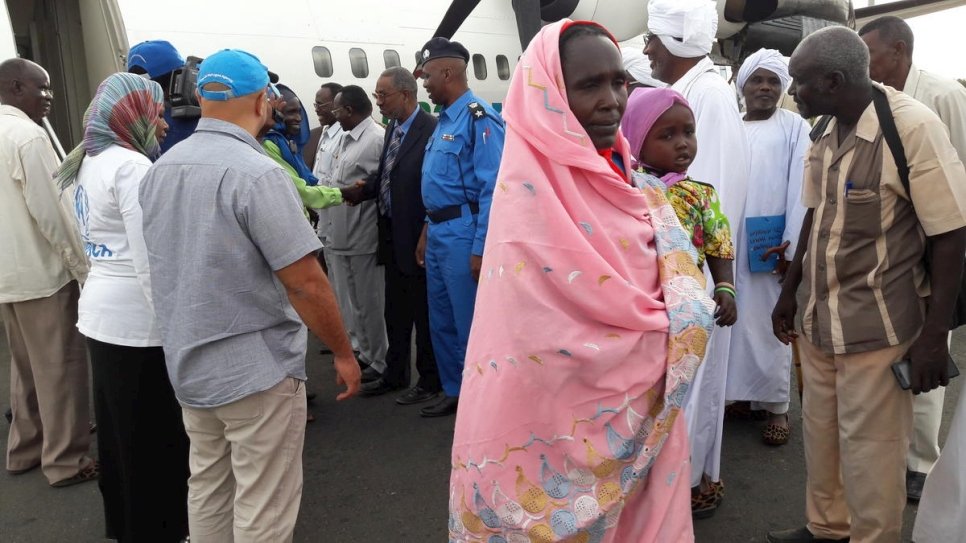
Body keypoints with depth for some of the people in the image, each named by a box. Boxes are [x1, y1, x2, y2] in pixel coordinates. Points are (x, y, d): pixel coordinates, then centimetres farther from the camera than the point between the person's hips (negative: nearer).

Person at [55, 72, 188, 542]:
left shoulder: (86, 164, 13)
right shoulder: (131, 166, -16)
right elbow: (149, 260, -21)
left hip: (101, 311, 10)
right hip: (137, 319, -10)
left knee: (118, 430, 19)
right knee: (154, 436, 2)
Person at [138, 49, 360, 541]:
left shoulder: (157, 171, 5)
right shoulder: (257, 173, -20)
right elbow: (305, 283, -21)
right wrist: (343, 353, -10)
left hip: (188, 363, 8)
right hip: (256, 368, -8)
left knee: (207, 488, 21)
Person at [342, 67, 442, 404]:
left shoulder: (430, 129, -17)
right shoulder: (393, 127, 11)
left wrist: (426, 237, -19)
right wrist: (361, 190, -2)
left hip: (416, 237, -8)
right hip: (392, 236, 9)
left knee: (423, 312, 5)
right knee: (395, 311, 19)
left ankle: (429, 381, 20)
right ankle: (395, 374, 33)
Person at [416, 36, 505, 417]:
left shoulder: (479, 118, -15)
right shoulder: (444, 120, 14)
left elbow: (492, 187, -20)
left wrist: (480, 249, -22)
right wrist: (427, 231, 18)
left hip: (464, 233, -9)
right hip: (438, 233, 10)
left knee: (471, 325, 2)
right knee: (442, 323, 18)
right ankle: (455, 392, 33)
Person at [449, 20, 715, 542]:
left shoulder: (622, 173, 3)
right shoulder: (532, 187, -21)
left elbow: (679, 276, 7)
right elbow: (565, 335, -22)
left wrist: (671, 324, -11)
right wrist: (660, 335, -8)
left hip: (637, 402, 7)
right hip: (572, 407, -7)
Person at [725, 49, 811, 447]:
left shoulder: (794, 127, 4)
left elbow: (800, 189, -3)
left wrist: (792, 245, -11)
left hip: (769, 244, -2)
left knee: (767, 323, 2)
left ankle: (776, 405, 12)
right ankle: (732, 392, 19)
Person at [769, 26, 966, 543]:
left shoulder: (914, 126, -16)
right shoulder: (824, 132, 4)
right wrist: (788, 292, 17)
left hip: (877, 327, -6)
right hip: (818, 318, 6)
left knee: (869, 452, 5)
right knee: (820, 436, 18)